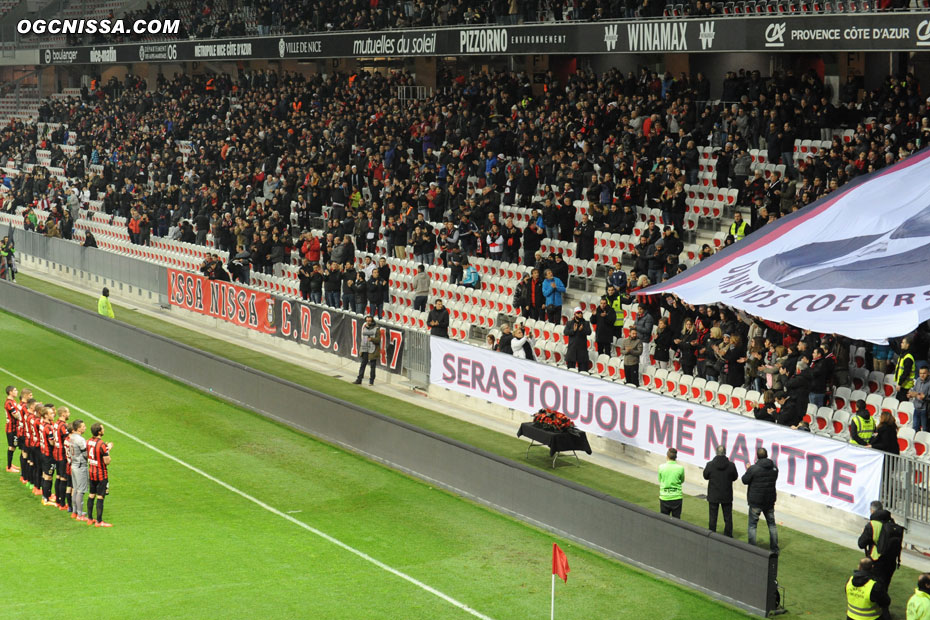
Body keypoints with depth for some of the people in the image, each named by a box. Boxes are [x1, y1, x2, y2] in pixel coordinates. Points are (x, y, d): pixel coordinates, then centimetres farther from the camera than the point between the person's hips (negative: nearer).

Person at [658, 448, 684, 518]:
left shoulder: (661, 467, -9)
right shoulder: (680, 468, -10)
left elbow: (659, 480, 5)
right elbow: (682, 481, 6)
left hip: (664, 497, 0)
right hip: (677, 496, 0)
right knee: (676, 519, 8)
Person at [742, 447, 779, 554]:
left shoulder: (753, 468, -18)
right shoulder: (774, 468, -2)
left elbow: (745, 480, -8)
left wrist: (748, 470, 10)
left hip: (756, 502, -4)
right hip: (770, 501, 4)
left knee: (752, 525, 6)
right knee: (772, 524, 16)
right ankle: (775, 549, 19)